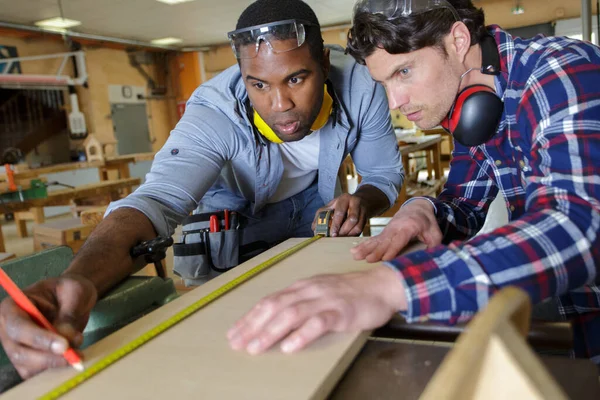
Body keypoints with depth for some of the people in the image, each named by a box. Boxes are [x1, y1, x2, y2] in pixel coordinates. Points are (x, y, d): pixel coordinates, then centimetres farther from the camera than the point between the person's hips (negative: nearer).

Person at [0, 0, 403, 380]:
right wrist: (78, 279, -71)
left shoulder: (360, 85, -29)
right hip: (239, 212, -2)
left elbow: (385, 174, -15)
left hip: (313, 200, 3)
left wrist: (361, 202, -40)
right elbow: (158, 200, -52)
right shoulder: (214, 114, -37)